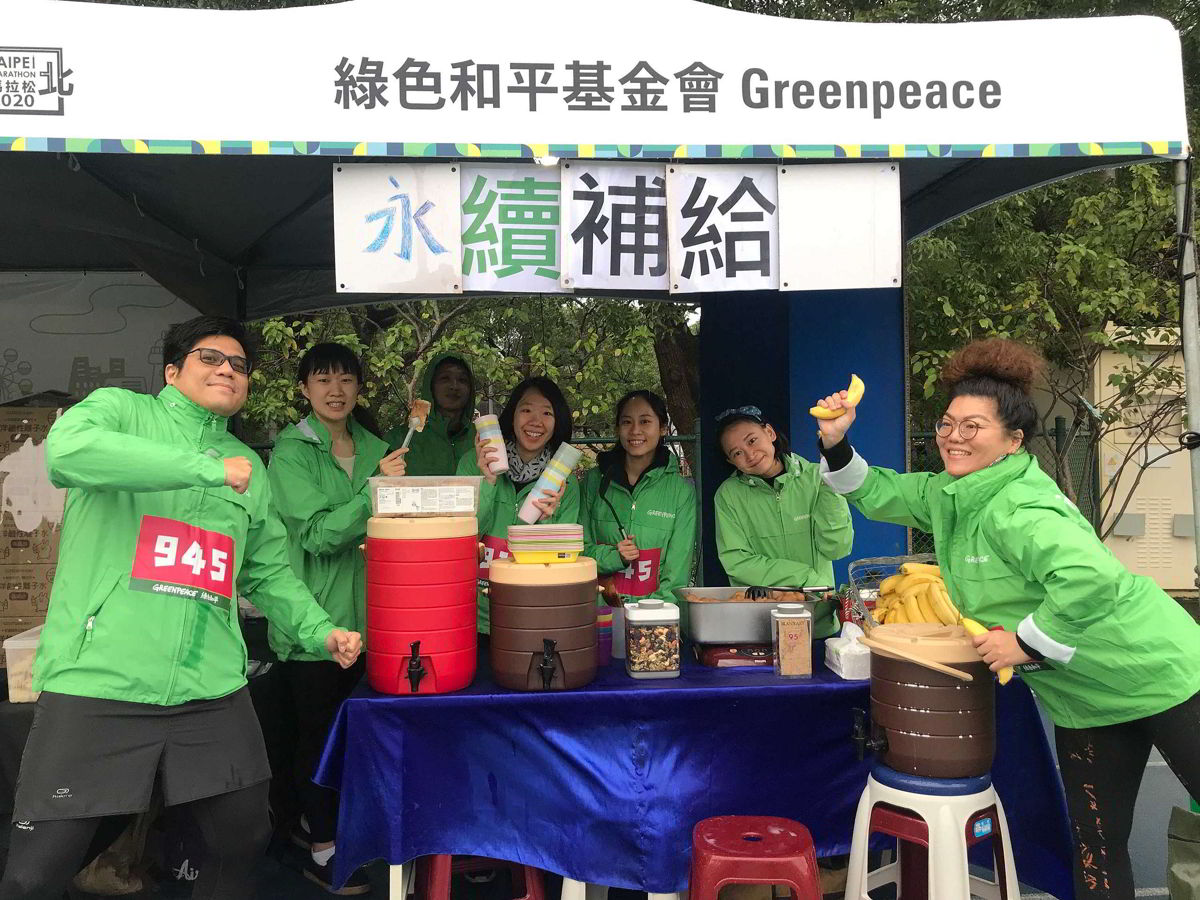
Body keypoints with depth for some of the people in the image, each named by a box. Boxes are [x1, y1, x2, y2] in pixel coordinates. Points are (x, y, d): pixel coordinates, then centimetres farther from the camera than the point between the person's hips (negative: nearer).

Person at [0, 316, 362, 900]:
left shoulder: (249, 467, 18)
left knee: (244, 840, 12)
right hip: (98, 680, -4)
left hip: (210, 691, 5)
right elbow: (68, 449, -20)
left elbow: (270, 572, 21)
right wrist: (207, 468, -20)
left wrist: (319, 631, 5)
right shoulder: (119, 409, 3)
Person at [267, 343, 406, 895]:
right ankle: (323, 851, 18)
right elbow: (317, 534, -20)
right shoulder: (291, 451, -10)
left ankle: (313, 821, 38)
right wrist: (376, 490, -29)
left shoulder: (374, 448, 8)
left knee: (337, 726, 19)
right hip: (312, 615, -6)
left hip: (360, 614, 6)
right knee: (318, 730, 4)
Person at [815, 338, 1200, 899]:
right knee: (1095, 851, 14)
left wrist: (1027, 641, -29)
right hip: (1080, 699, 8)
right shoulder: (946, 495, 0)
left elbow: (1092, 577, -42)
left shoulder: (1016, 510, -28)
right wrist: (836, 443, -3)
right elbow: (876, 494, 13)